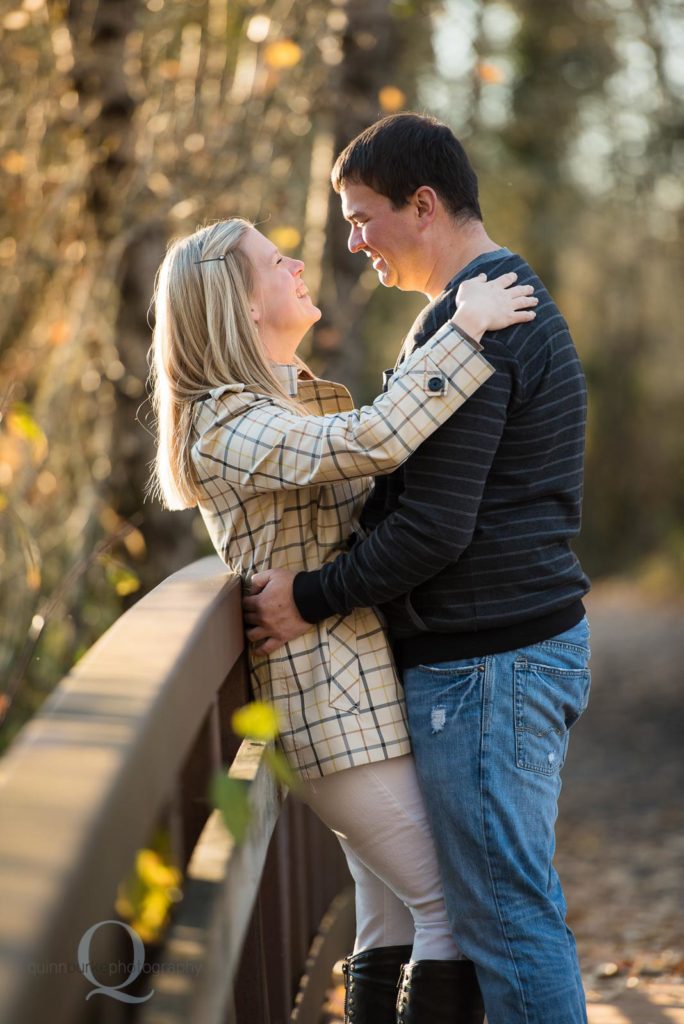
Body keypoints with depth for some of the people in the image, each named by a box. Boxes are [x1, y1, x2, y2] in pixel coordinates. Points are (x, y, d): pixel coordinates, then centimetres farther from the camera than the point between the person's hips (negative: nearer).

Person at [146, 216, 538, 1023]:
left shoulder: (307, 400, 17)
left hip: (371, 693, 9)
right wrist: (466, 326, -25)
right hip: (331, 704, -9)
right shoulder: (229, 427, -16)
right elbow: (373, 441, -31)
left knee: (393, 919, 12)